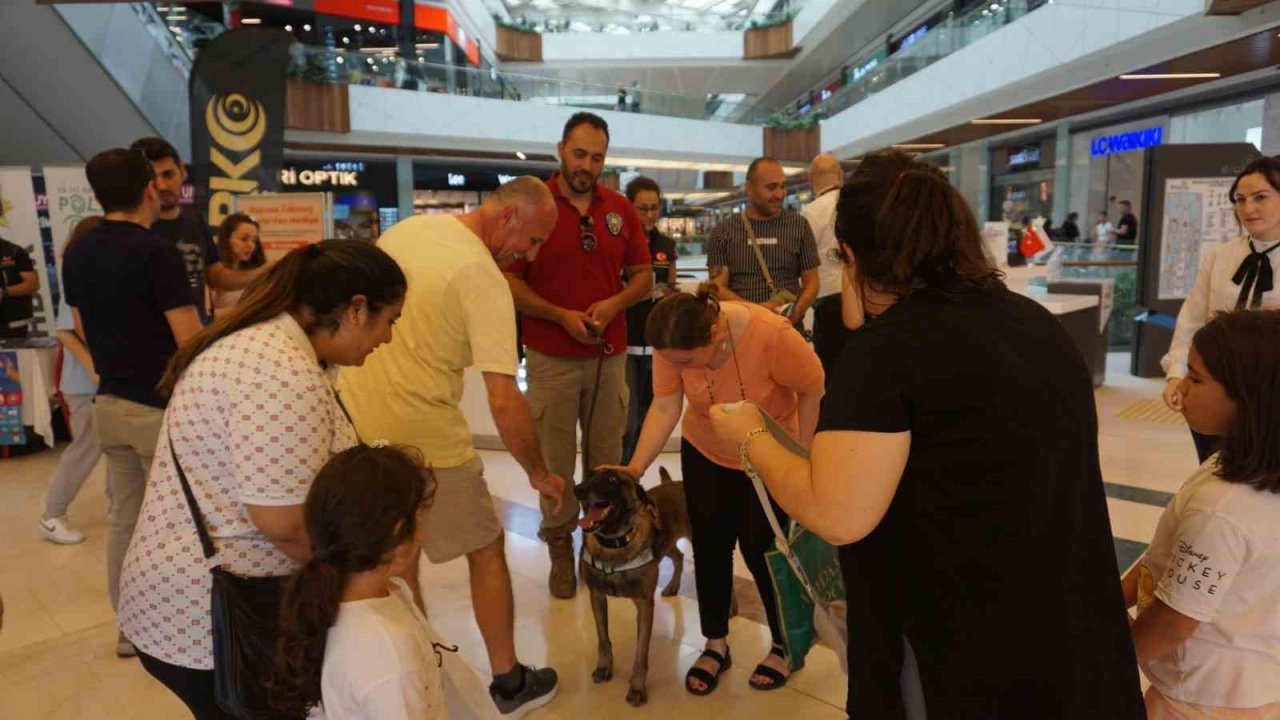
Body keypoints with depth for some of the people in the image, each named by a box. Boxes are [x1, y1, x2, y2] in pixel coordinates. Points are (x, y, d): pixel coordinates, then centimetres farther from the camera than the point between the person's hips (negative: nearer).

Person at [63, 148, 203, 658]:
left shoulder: (77, 254, 7)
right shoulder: (156, 252, -17)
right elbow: (190, 338, -21)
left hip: (110, 404, 8)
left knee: (124, 520, 16)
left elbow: (83, 329, 18)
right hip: (161, 407, -7)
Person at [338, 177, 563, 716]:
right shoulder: (484, 277, -19)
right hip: (422, 437, -8)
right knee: (487, 550, 11)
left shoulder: (405, 228, 5)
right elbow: (504, 399, -23)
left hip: (355, 419, 8)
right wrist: (538, 473, -10)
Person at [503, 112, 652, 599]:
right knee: (556, 456, 7)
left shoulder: (621, 209, 6)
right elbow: (508, 281, -6)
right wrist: (561, 316, -16)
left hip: (610, 354, 3)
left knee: (608, 453, 12)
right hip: (551, 357, -3)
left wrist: (614, 303, -10)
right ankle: (560, 545, 23)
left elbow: (644, 276, 10)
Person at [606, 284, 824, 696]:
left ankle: (785, 646, 28)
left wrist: (802, 455, -13)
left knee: (763, 551, 4)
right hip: (705, 454, 4)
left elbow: (813, 388, -20)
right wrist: (636, 466, -27)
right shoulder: (672, 345, -26)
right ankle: (715, 645, 29)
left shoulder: (772, 335, -36)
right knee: (709, 548, 8)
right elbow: (664, 406, -18)